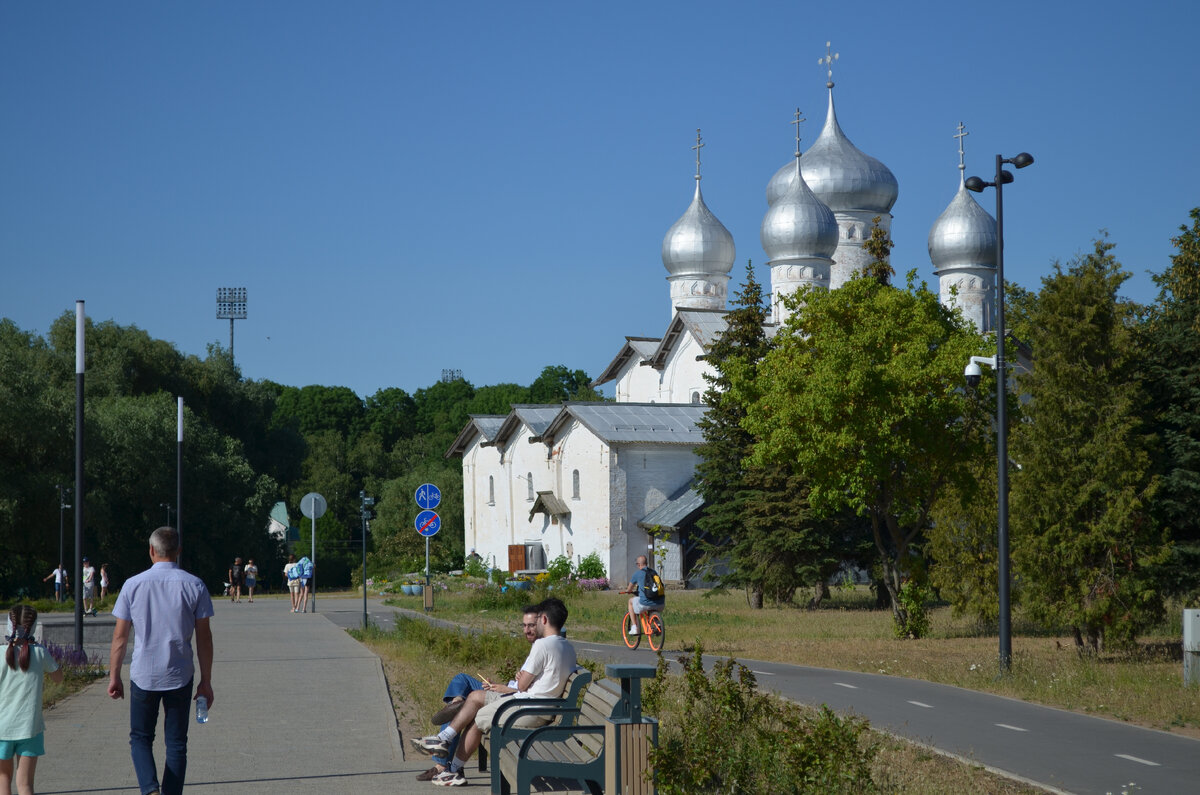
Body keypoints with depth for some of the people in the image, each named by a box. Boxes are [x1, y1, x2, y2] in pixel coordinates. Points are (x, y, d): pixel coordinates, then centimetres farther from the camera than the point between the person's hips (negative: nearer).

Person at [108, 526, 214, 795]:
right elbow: (204, 637, -1)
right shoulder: (194, 586, -2)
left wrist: (114, 676, 9)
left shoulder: (133, 585, -2)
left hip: (143, 675, 0)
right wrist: (205, 681, 6)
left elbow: (120, 636, 0)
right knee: (176, 744, 11)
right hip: (180, 676, 0)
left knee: (140, 738, 11)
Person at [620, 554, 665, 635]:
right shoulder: (654, 572, 17)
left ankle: (634, 627, 20)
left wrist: (627, 591, 44)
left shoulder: (637, 574, 4)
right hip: (660, 605, 4)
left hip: (646, 604, -4)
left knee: (631, 601, 25)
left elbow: (629, 589, 18)